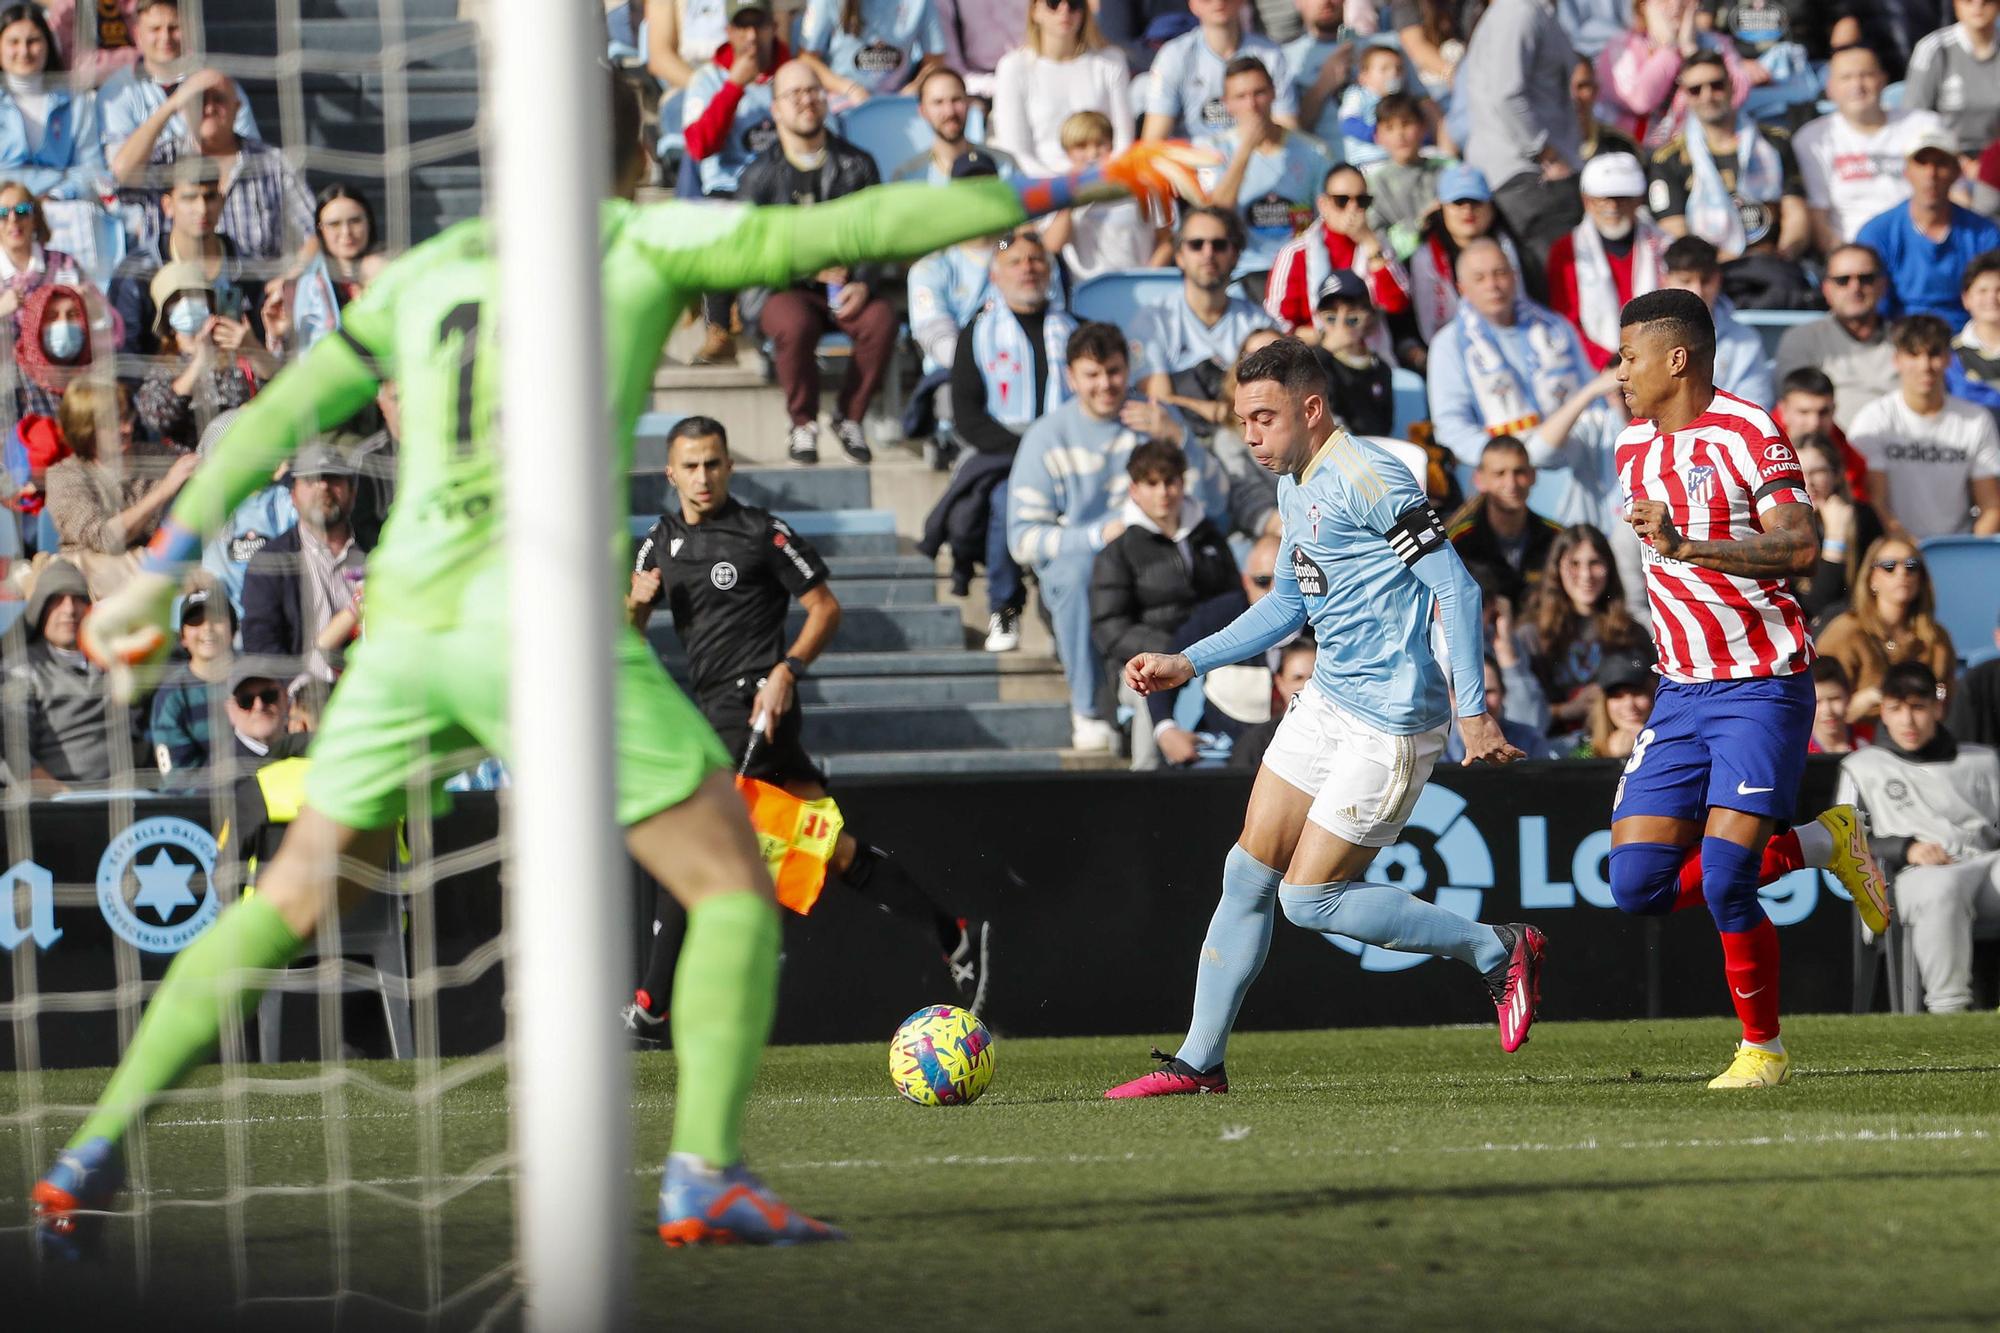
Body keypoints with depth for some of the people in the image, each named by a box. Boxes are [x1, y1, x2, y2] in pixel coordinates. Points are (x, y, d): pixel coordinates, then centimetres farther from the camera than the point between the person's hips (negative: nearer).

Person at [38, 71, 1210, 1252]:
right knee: (735, 888, 5)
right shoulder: (644, 238, 7)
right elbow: (861, 228, 3)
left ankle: (98, 1155, 10)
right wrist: (1078, 187, 6)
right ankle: (707, 1175, -11)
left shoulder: (422, 273, 20)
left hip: (408, 622, 5)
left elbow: (272, 422, 19)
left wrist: (163, 575, 23)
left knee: (288, 908, 18)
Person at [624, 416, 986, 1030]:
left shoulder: (762, 533, -4)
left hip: (756, 706, -7)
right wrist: (636, 602, -7)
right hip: (716, 709, 7)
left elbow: (825, 608, -2)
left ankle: (652, 1006, -10)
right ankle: (955, 938, 13)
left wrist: (786, 671, -15)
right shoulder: (662, 541, 14)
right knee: (829, 848, 7)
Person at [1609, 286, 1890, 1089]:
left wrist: (1688, 548, -37)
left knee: (1723, 880, -18)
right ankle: (1818, 846, 15)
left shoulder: (1746, 433, -12)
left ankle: (1763, 1048, 3)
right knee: (1638, 887, -4)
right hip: (1679, 692, 7)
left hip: (1763, 685, -7)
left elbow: (1798, 547, -26)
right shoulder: (1633, 448, 11)